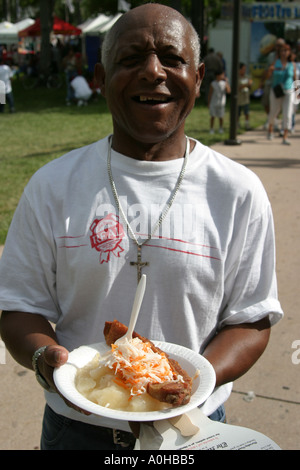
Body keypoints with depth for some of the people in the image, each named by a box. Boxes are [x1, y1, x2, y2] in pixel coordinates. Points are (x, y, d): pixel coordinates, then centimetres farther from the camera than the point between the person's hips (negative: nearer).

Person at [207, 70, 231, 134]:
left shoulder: (224, 83, 1)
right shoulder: (213, 83, 0)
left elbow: (228, 91, -12)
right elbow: (210, 93, 4)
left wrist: (227, 81, -16)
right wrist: (208, 102, 4)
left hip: (221, 103, 1)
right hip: (213, 102, -1)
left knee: (221, 117, 4)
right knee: (213, 116, 0)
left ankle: (221, 129, 20)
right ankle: (211, 129, 9)